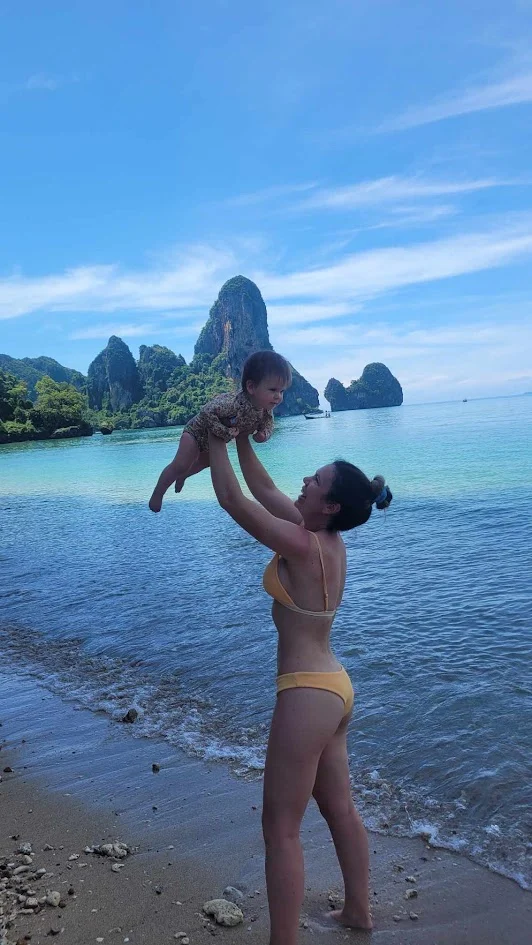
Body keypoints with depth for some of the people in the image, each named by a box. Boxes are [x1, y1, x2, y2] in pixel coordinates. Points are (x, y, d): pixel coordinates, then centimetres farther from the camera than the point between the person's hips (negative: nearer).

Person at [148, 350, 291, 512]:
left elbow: (268, 423, -4)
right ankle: (157, 493, 13)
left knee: (205, 462, 31)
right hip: (198, 430, -8)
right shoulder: (235, 403, -48)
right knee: (180, 465, -9)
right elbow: (207, 412, -49)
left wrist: (263, 434, -25)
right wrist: (225, 433, -45)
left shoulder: (267, 409, -25)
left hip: (216, 440, 8)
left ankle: (182, 476, 60)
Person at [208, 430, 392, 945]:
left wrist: (215, 439, -7)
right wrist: (241, 438, 14)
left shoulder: (302, 546, -22)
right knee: (339, 809, 25)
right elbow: (264, 491, 13)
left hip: (308, 693, -10)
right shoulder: (329, 540, 3)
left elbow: (231, 500, -18)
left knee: (280, 828, 6)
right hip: (333, 688, 10)